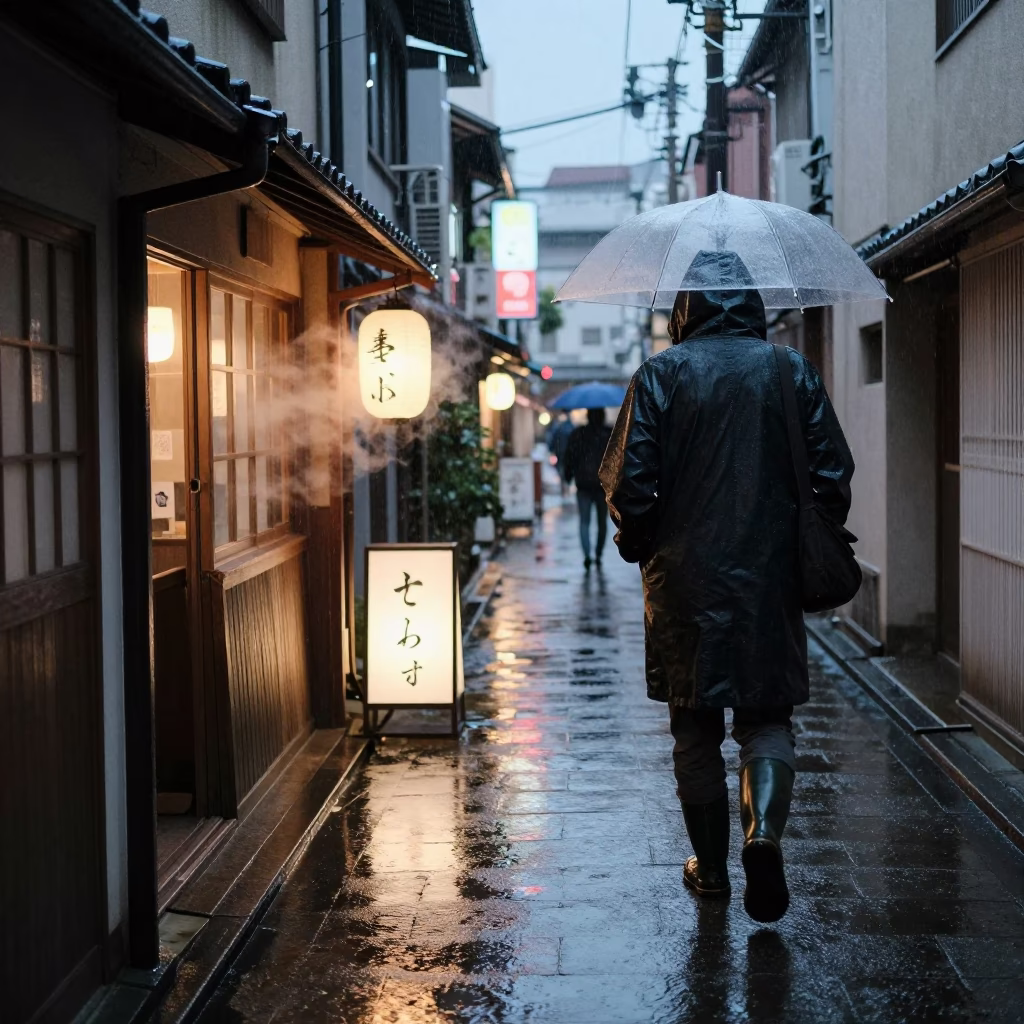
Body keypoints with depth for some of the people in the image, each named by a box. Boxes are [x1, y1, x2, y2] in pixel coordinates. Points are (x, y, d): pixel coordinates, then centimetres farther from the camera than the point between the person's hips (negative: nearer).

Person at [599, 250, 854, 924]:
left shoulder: (661, 374, -3)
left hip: (686, 578, -1)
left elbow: (628, 480, -6)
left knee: (696, 728, 10)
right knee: (768, 716, 10)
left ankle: (711, 865, 17)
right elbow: (834, 473, 1)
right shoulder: (792, 371, 2)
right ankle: (764, 827, -13)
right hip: (772, 578, 1)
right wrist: (812, 547, 14)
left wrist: (641, 545, 10)